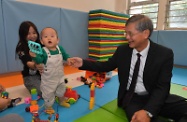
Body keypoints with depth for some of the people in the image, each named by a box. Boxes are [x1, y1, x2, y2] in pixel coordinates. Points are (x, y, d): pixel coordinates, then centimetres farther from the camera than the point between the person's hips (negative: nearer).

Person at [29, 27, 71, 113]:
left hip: (60, 76, 5)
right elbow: (39, 61, -37)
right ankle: (49, 107, 39)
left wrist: (69, 59, -14)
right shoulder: (43, 51, -24)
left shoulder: (60, 48, -9)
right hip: (48, 79, -5)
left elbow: (65, 55, 5)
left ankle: (62, 101, 55)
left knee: (61, 90, 27)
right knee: (48, 94, 11)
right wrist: (34, 56, -55)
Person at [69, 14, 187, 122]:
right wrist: (83, 63, -6)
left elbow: (162, 87, -13)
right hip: (131, 98, 0)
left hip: (155, 97, 1)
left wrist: (148, 111, -28)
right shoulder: (122, 50, -3)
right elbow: (107, 66, 7)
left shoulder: (164, 54, -10)